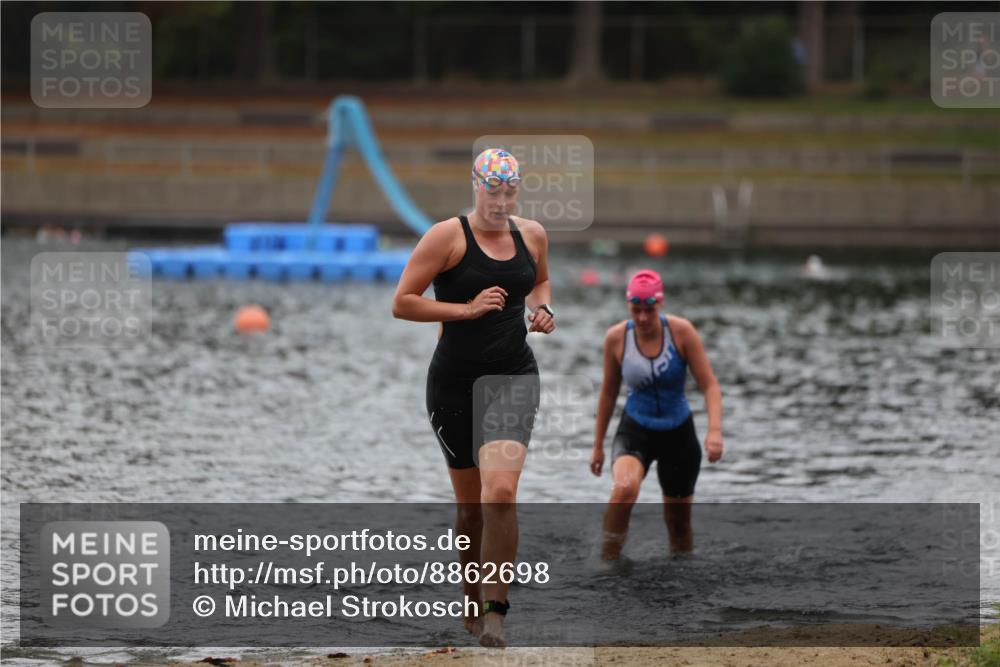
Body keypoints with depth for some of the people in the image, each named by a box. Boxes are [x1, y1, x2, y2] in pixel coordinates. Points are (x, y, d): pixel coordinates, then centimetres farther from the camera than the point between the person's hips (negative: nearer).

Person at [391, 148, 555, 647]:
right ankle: (473, 607, 28)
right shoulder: (447, 236, -8)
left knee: (500, 492, -19)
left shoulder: (531, 235, 6)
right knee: (470, 504, 7)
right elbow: (401, 303, -11)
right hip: (455, 382, -2)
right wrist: (466, 309, -18)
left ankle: (494, 610, -15)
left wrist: (543, 308, 6)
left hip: (514, 378, 2)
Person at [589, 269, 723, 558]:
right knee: (625, 488, -32)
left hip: (678, 433, 1)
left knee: (679, 519, 10)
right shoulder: (616, 338, -9)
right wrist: (598, 445, 11)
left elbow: (709, 385, -12)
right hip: (635, 429, -1)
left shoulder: (681, 331, -12)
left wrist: (715, 431, -28)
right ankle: (608, 563, -21)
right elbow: (608, 393, 6)